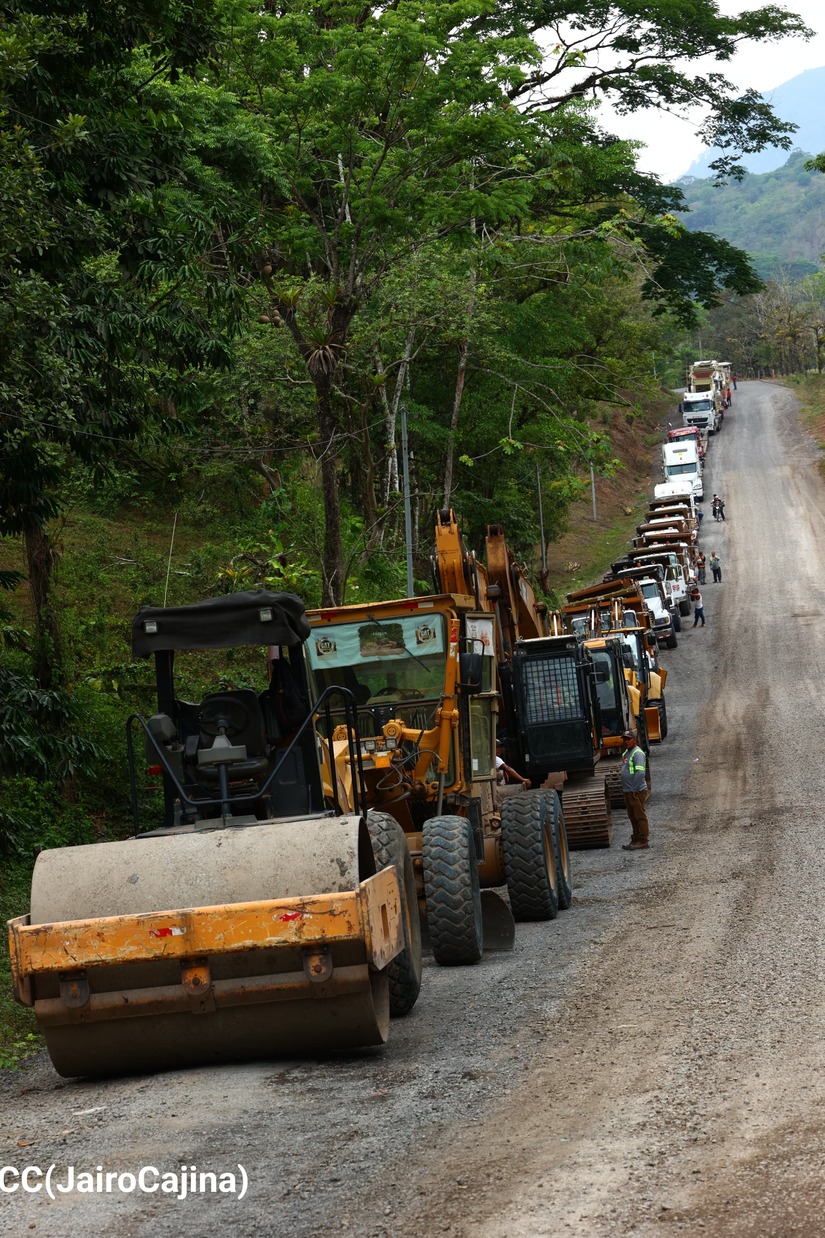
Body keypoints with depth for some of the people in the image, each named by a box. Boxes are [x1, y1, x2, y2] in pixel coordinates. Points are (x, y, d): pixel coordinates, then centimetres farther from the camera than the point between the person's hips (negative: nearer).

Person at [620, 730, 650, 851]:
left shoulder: (638, 753, -15)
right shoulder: (626, 753, 16)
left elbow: (640, 773, -22)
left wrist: (634, 789, -22)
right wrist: (626, 788, 16)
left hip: (637, 791, -10)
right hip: (628, 791, 10)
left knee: (640, 816, -5)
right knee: (633, 817, 15)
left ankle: (643, 841, -3)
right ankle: (635, 840, 22)